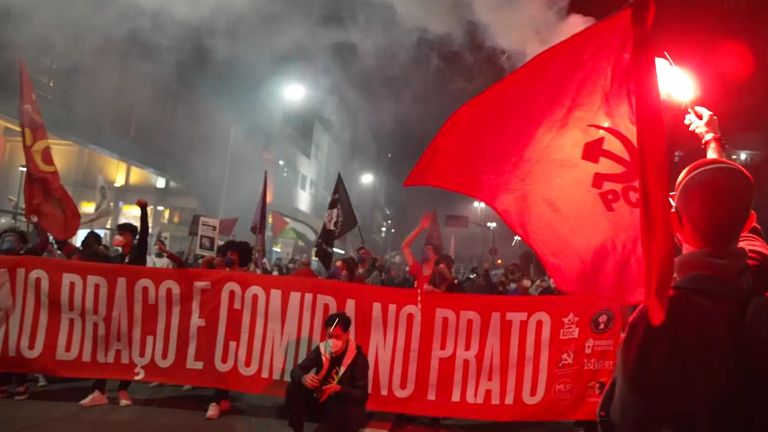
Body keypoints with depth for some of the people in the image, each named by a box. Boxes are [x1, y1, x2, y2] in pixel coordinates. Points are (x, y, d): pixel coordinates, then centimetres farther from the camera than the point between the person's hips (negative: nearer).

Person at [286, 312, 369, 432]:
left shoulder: (358, 358, -16)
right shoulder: (321, 349, -4)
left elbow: (362, 395, -16)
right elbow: (296, 371, -6)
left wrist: (338, 389, -33)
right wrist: (303, 378, -31)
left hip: (344, 406, -5)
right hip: (320, 400, 5)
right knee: (293, 389, -17)